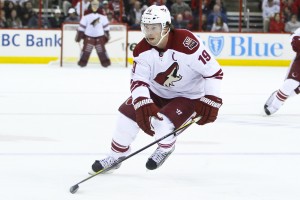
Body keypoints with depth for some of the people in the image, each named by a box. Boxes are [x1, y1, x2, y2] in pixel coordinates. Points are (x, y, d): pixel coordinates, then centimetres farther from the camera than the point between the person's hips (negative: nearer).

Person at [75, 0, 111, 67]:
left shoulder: (102, 14, 0)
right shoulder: (87, 14, -5)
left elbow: (106, 25, 8)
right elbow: (82, 25, -2)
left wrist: (107, 34, 7)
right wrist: (79, 35, -1)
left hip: (99, 36, 1)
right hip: (88, 36, -1)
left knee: (101, 50, 4)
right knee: (86, 50, -1)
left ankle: (106, 62, 14)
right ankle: (82, 63, 10)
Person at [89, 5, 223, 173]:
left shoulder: (188, 44, -32)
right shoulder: (142, 50, -16)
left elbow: (214, 72, -27)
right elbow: (138, 81, -18)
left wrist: (211, 102, -31)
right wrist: (143, 103, -38)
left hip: (189, 96, -6)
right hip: (158, 92, 6)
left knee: (162, 123, -24)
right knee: (128, 113, -4)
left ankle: (166, 148, 13)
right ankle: (116, 156, 18)